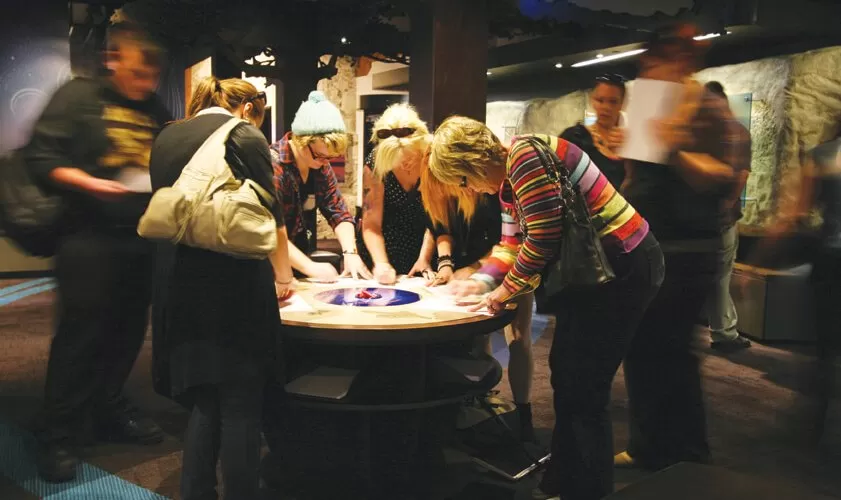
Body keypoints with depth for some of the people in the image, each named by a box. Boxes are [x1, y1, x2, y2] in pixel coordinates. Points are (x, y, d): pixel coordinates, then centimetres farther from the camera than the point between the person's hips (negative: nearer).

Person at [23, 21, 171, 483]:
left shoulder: (156, 112, 13)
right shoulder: (78, 96, -3)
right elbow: (40, 155, -8)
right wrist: (90, 183, -21)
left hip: (143, 237, 6)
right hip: (90, 236, -6)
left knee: (128, 330, 11)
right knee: (80, 333, -3)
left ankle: (108, 411, 28)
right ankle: (59, 435, 9)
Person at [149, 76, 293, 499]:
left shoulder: (165, 138, 14)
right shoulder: (244, 135, -4)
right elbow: (270, 215, -4)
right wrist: (283, 276, 10)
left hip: (179, 286, 6)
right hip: (235, 285, -6)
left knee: (203, 400, 14)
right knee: (240, 405, 3)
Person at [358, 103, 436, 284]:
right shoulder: (376, 163, -16)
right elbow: (371, 223, -15)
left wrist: (425, 258, -20)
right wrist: (381, 263, -28)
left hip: (420, 248, 0)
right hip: (383, 249, 0)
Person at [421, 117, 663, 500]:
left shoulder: (525, 157, -21)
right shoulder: (508, 181, 11)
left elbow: (544, 238, -24)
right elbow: (513, 242, 16)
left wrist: (507, 289, -12)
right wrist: (483, 280, 3)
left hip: (623, 269, -11)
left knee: (583, 390, -3)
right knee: (565, 375, 17)